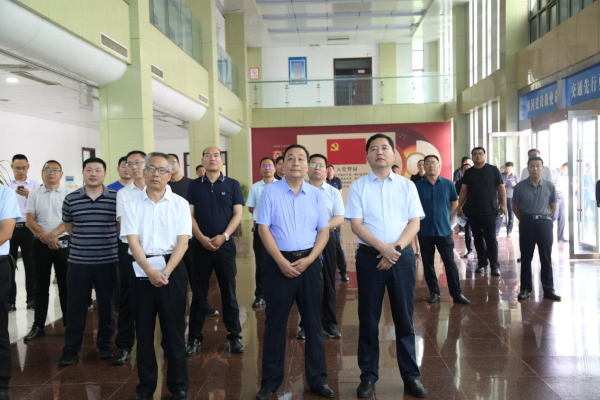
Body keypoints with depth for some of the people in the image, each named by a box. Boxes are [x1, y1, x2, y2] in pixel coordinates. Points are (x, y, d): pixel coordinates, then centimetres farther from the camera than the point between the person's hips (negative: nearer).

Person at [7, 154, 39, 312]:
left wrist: (28, 195, -17)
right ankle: (10, 301, 12)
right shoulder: (6, 185, 6)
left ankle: (31, 298, 14)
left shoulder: (34, 185, 3)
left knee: (30, 264, 5)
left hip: (27, 228, -1)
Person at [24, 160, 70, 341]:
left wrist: (53, 234, -18)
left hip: (63, 243, -2)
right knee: (41, 286, 8)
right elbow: (30, 221, 1)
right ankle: (38, 326, 16)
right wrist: (45, 237, -12)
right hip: (40, 244, 2)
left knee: (66, 285, 4)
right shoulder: (34, 194, 6)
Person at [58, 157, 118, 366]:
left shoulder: (116, 198, -3)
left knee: (106, 305, 10)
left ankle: (104, 345, 25)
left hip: (108, 261, 0)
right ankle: (71, 349, 18)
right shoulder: (70, 199, 1)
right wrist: (85, 239, 10)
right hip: (78, 261, 1)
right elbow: (68, 227, 13)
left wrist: (105, 239, 6)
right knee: (76, 306, 6)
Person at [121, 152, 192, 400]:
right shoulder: (132, 204, 4)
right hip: (141, 270, 1)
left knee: (174, 328, 5)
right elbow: (133, 241, -4)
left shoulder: (180, 204, 1)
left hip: (172, 268, -1)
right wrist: (150, 271, -18)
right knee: (144, 330, 9)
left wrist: (165, 272, -16)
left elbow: (183, 242, -4)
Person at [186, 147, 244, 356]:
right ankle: (195, 338, 16)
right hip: (200, 244, 1)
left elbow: (238, 214, -2)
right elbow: (190, 215, 1)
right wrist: (202, 238, -11)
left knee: (229, 291, 6)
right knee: (199, 293, 6)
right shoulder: (194, 185, 5)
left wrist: (224, 236, -14)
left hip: (225, 244, -1)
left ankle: (234, 336, 15)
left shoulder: (232, 185, 3)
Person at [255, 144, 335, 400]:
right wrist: (282, 262, -13)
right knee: (275, 323, 6)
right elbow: (263, 229, -6)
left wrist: (308, 260, -9)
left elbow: (324, 231, 4)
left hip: (310, 261, 2)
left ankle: (317, 379, 23)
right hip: (279, 262, -2)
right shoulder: (270, 192, -2)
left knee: (313, 321, 10)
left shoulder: (316, 194, 4)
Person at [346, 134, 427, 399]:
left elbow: (414, 222, 1)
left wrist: (397, 248, -14)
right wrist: (382, 248, -17)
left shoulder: (407, 186, 6)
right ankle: (368, 376, 20)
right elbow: (356, 224, -6)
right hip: (369, 256, -1)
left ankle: (411, 376, 22)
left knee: (404, 318, 9)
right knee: (368, 319, 7)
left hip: (403, 256, 1)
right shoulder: (358, 187, 1)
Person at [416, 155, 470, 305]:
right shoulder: (418, 186, -5)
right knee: (428, 263, 7)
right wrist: (423, 219, 7)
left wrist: (444, 215, 10)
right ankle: (434, 293, 19)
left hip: (444, 231, 0)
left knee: (450, 263, 0)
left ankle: (456, 294, 8)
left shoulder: (448, 184, -1)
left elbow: (454, 203, 14)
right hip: (425, 232, 0)